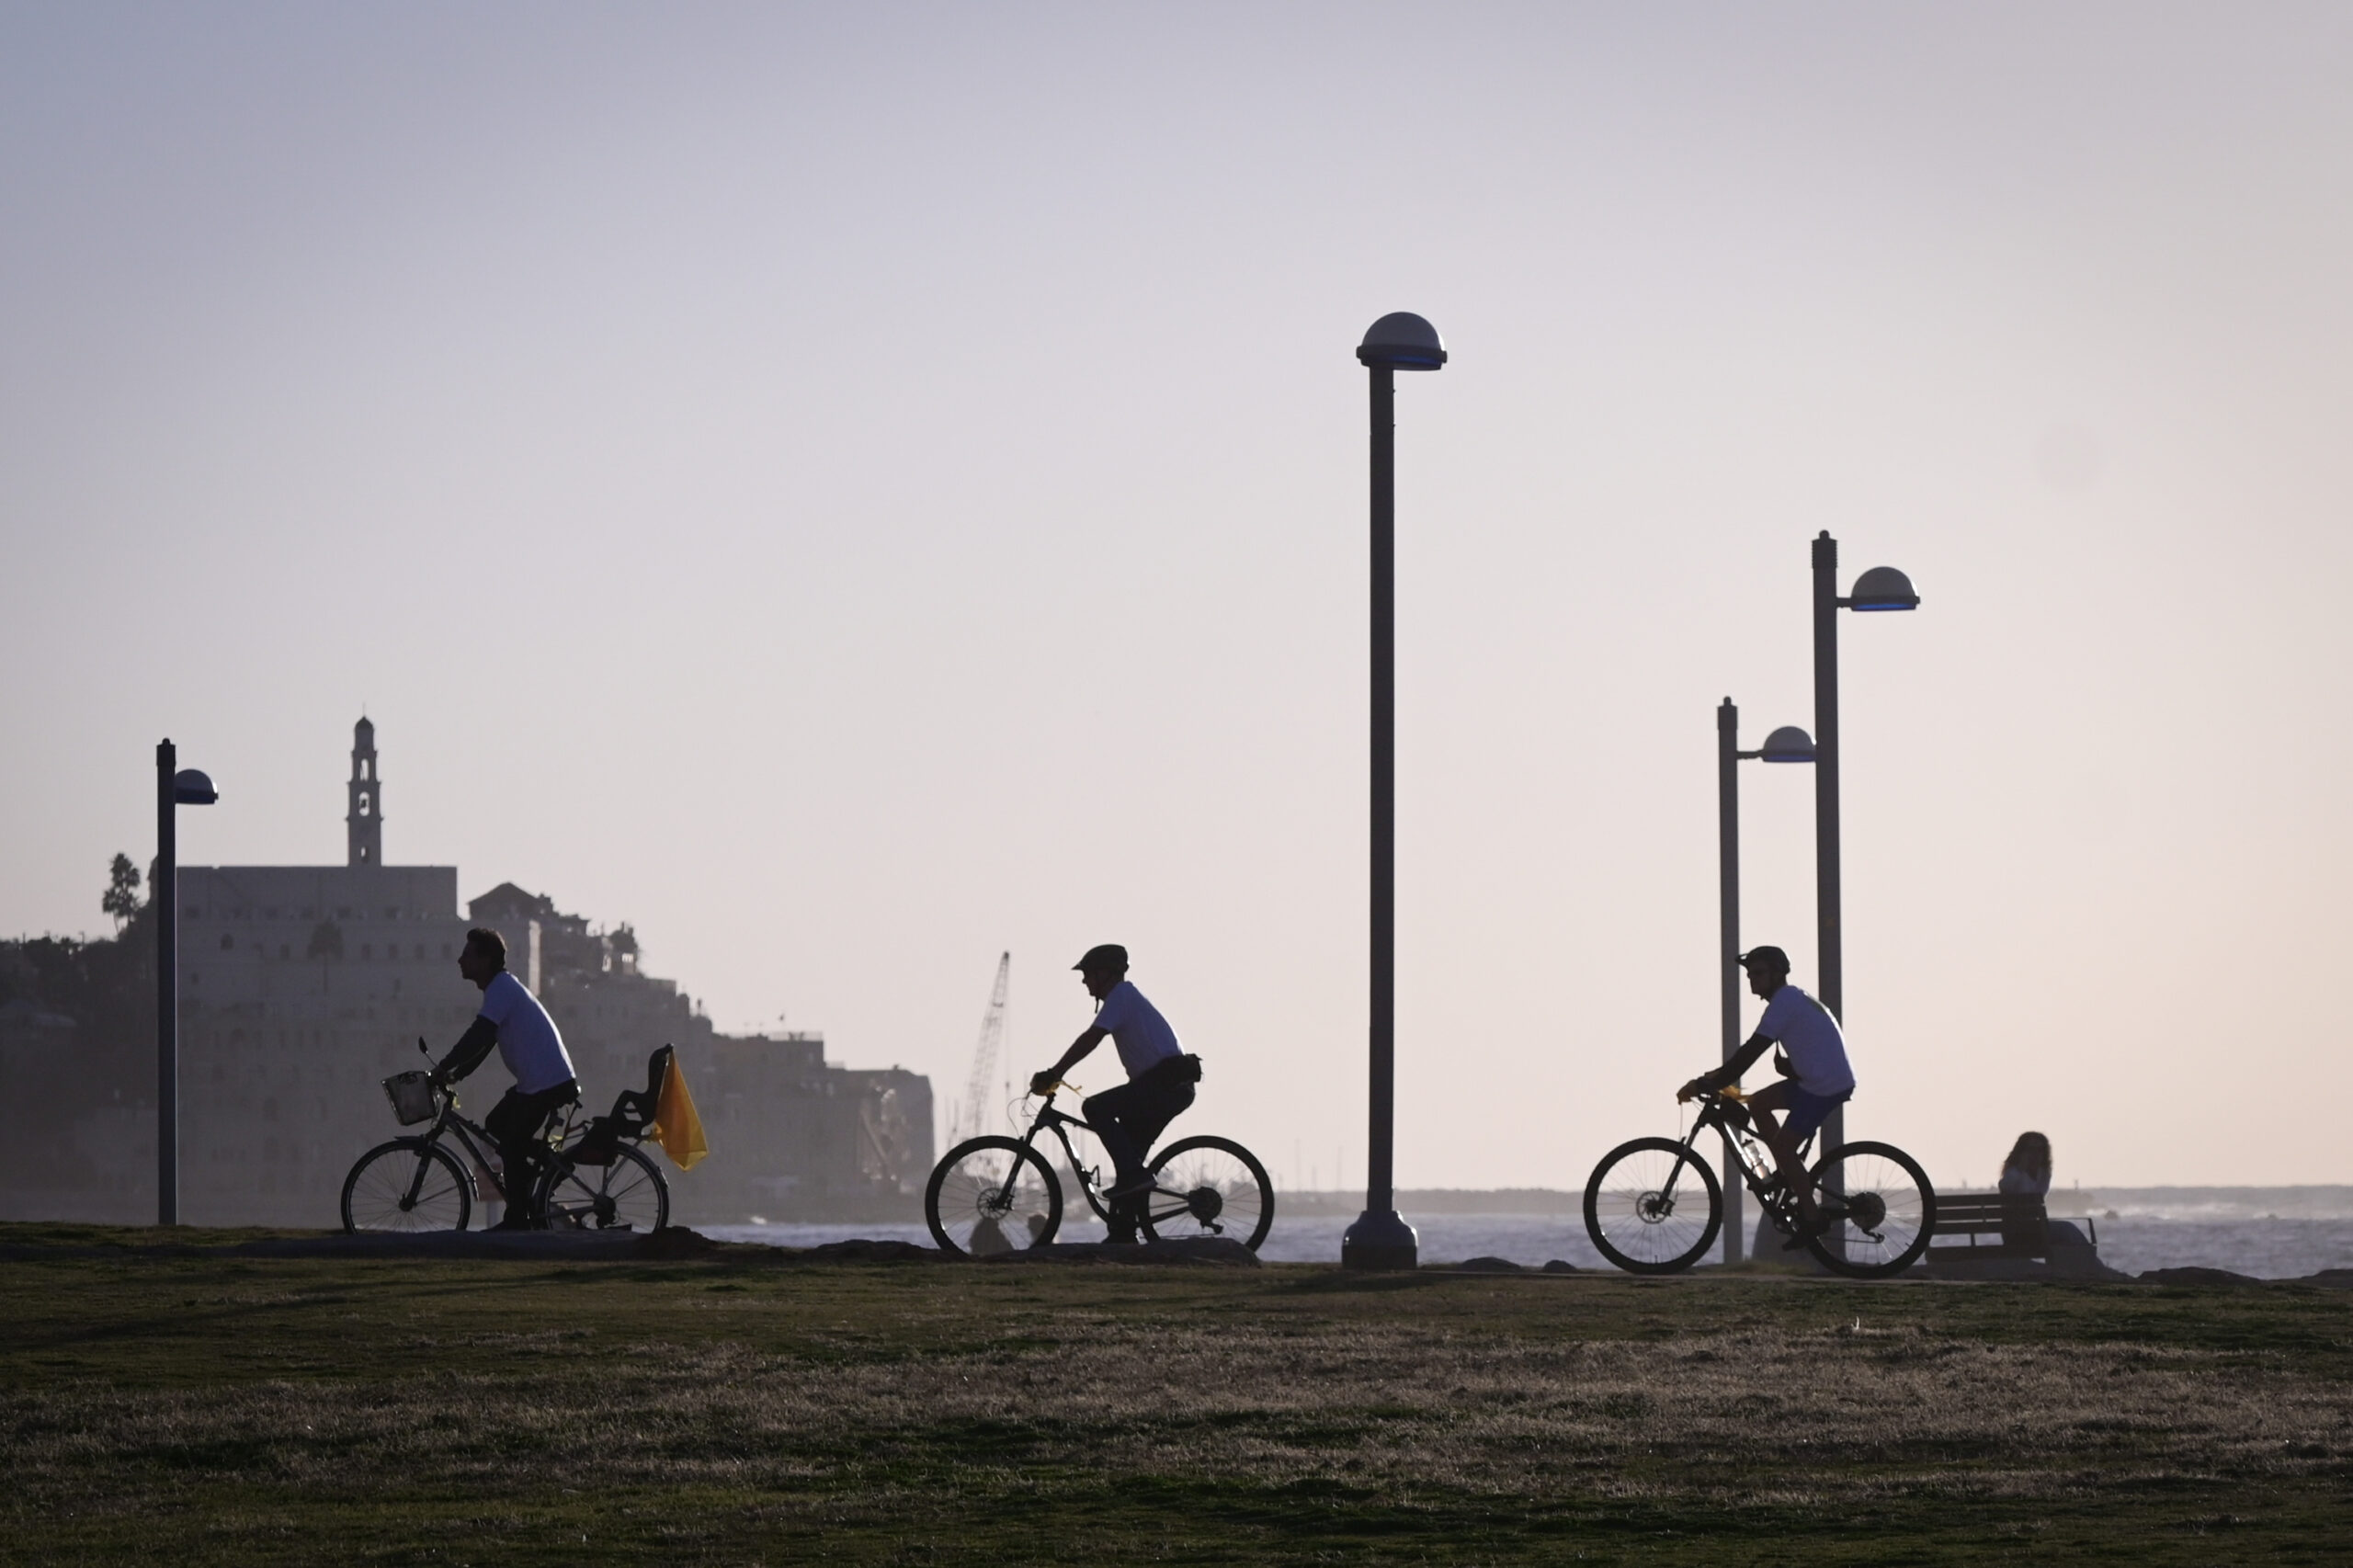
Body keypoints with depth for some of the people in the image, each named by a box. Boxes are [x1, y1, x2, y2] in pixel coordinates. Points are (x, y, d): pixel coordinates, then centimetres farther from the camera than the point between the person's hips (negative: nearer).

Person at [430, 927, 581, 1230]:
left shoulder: (501, 988, -13)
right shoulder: (502, 987, 18)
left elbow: (478, 1037, -22)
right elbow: (482, 1042, 21)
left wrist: (443, 1068, -15)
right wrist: (454, 1074, 13)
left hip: (547, 1082, -10)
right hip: (537, 1081, 10)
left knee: (512, 1148, -6)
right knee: (495, 1125, 17)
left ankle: (518, 1220, -1)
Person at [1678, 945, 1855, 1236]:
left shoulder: (1784, 1002, -15)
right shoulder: (1791, 999, 16)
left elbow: (1750, 1053, -21)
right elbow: (1752, 1052, 22)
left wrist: (1704, 1085, -20)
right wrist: (1716, 1076, 12)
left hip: (1826, 1086, -10)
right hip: (1816, 1080, 10)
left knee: (1783, 1146, -9)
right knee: (1758, 1103, 14)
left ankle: (1811, 1219, -3)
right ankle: (1790, 1176, 17)